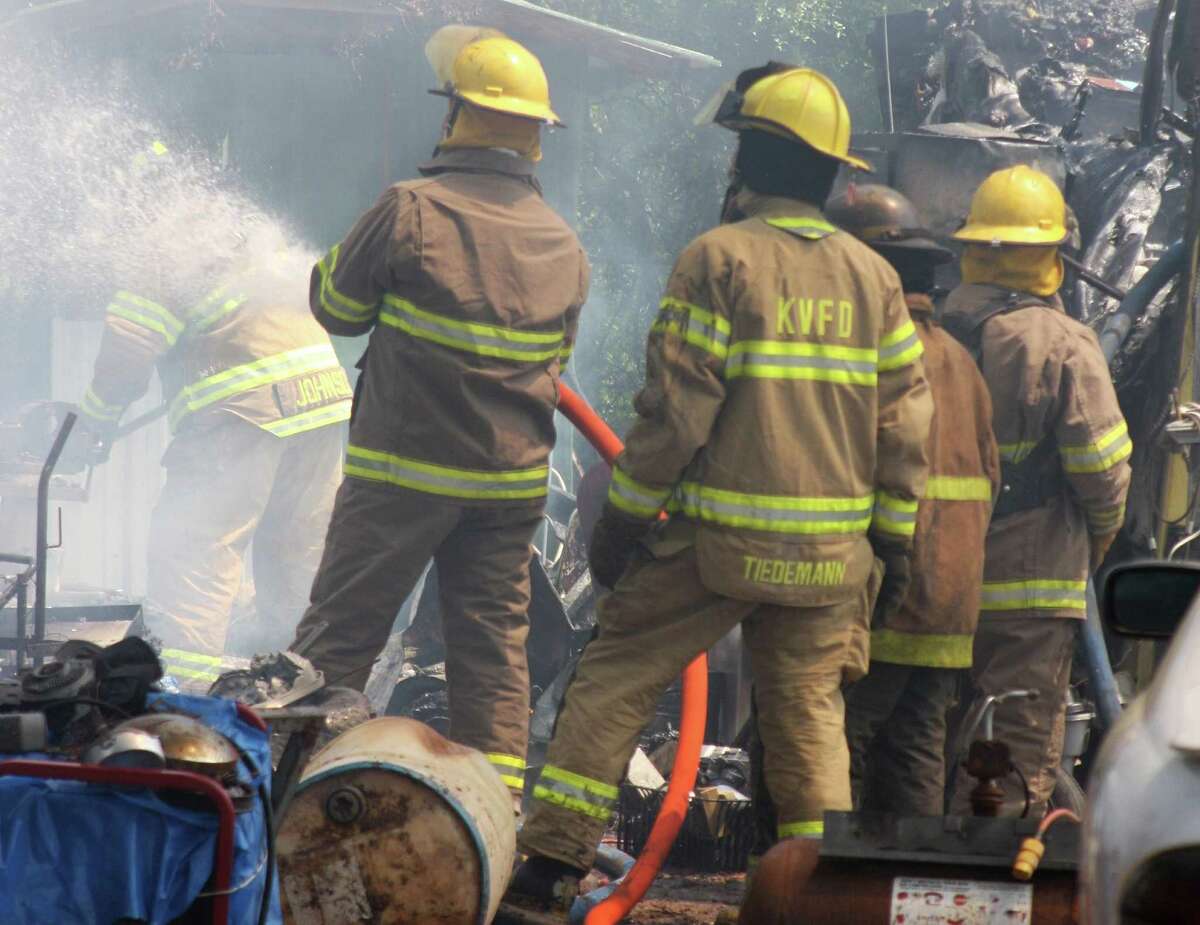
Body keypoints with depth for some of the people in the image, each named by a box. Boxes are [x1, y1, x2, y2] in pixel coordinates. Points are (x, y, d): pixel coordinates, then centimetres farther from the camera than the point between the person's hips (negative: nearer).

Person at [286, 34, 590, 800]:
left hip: (404, 467, -4)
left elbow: (335, 305, 0)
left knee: (341, 633, 2)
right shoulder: (565, 247, 5)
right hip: (513, 479, 4)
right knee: (495, 647, 9)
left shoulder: (413, 211, -12)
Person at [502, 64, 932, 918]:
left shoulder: (720, 259, -9)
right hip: (831, 550, 4)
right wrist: (894, 542, 16)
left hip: (717, 538, -4)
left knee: (613, 683, 4)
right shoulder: (874, 278, 7)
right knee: (810, 712, 13)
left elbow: (675, 411, -12)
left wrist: (621, 523, -3)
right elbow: (904, 422, 8)